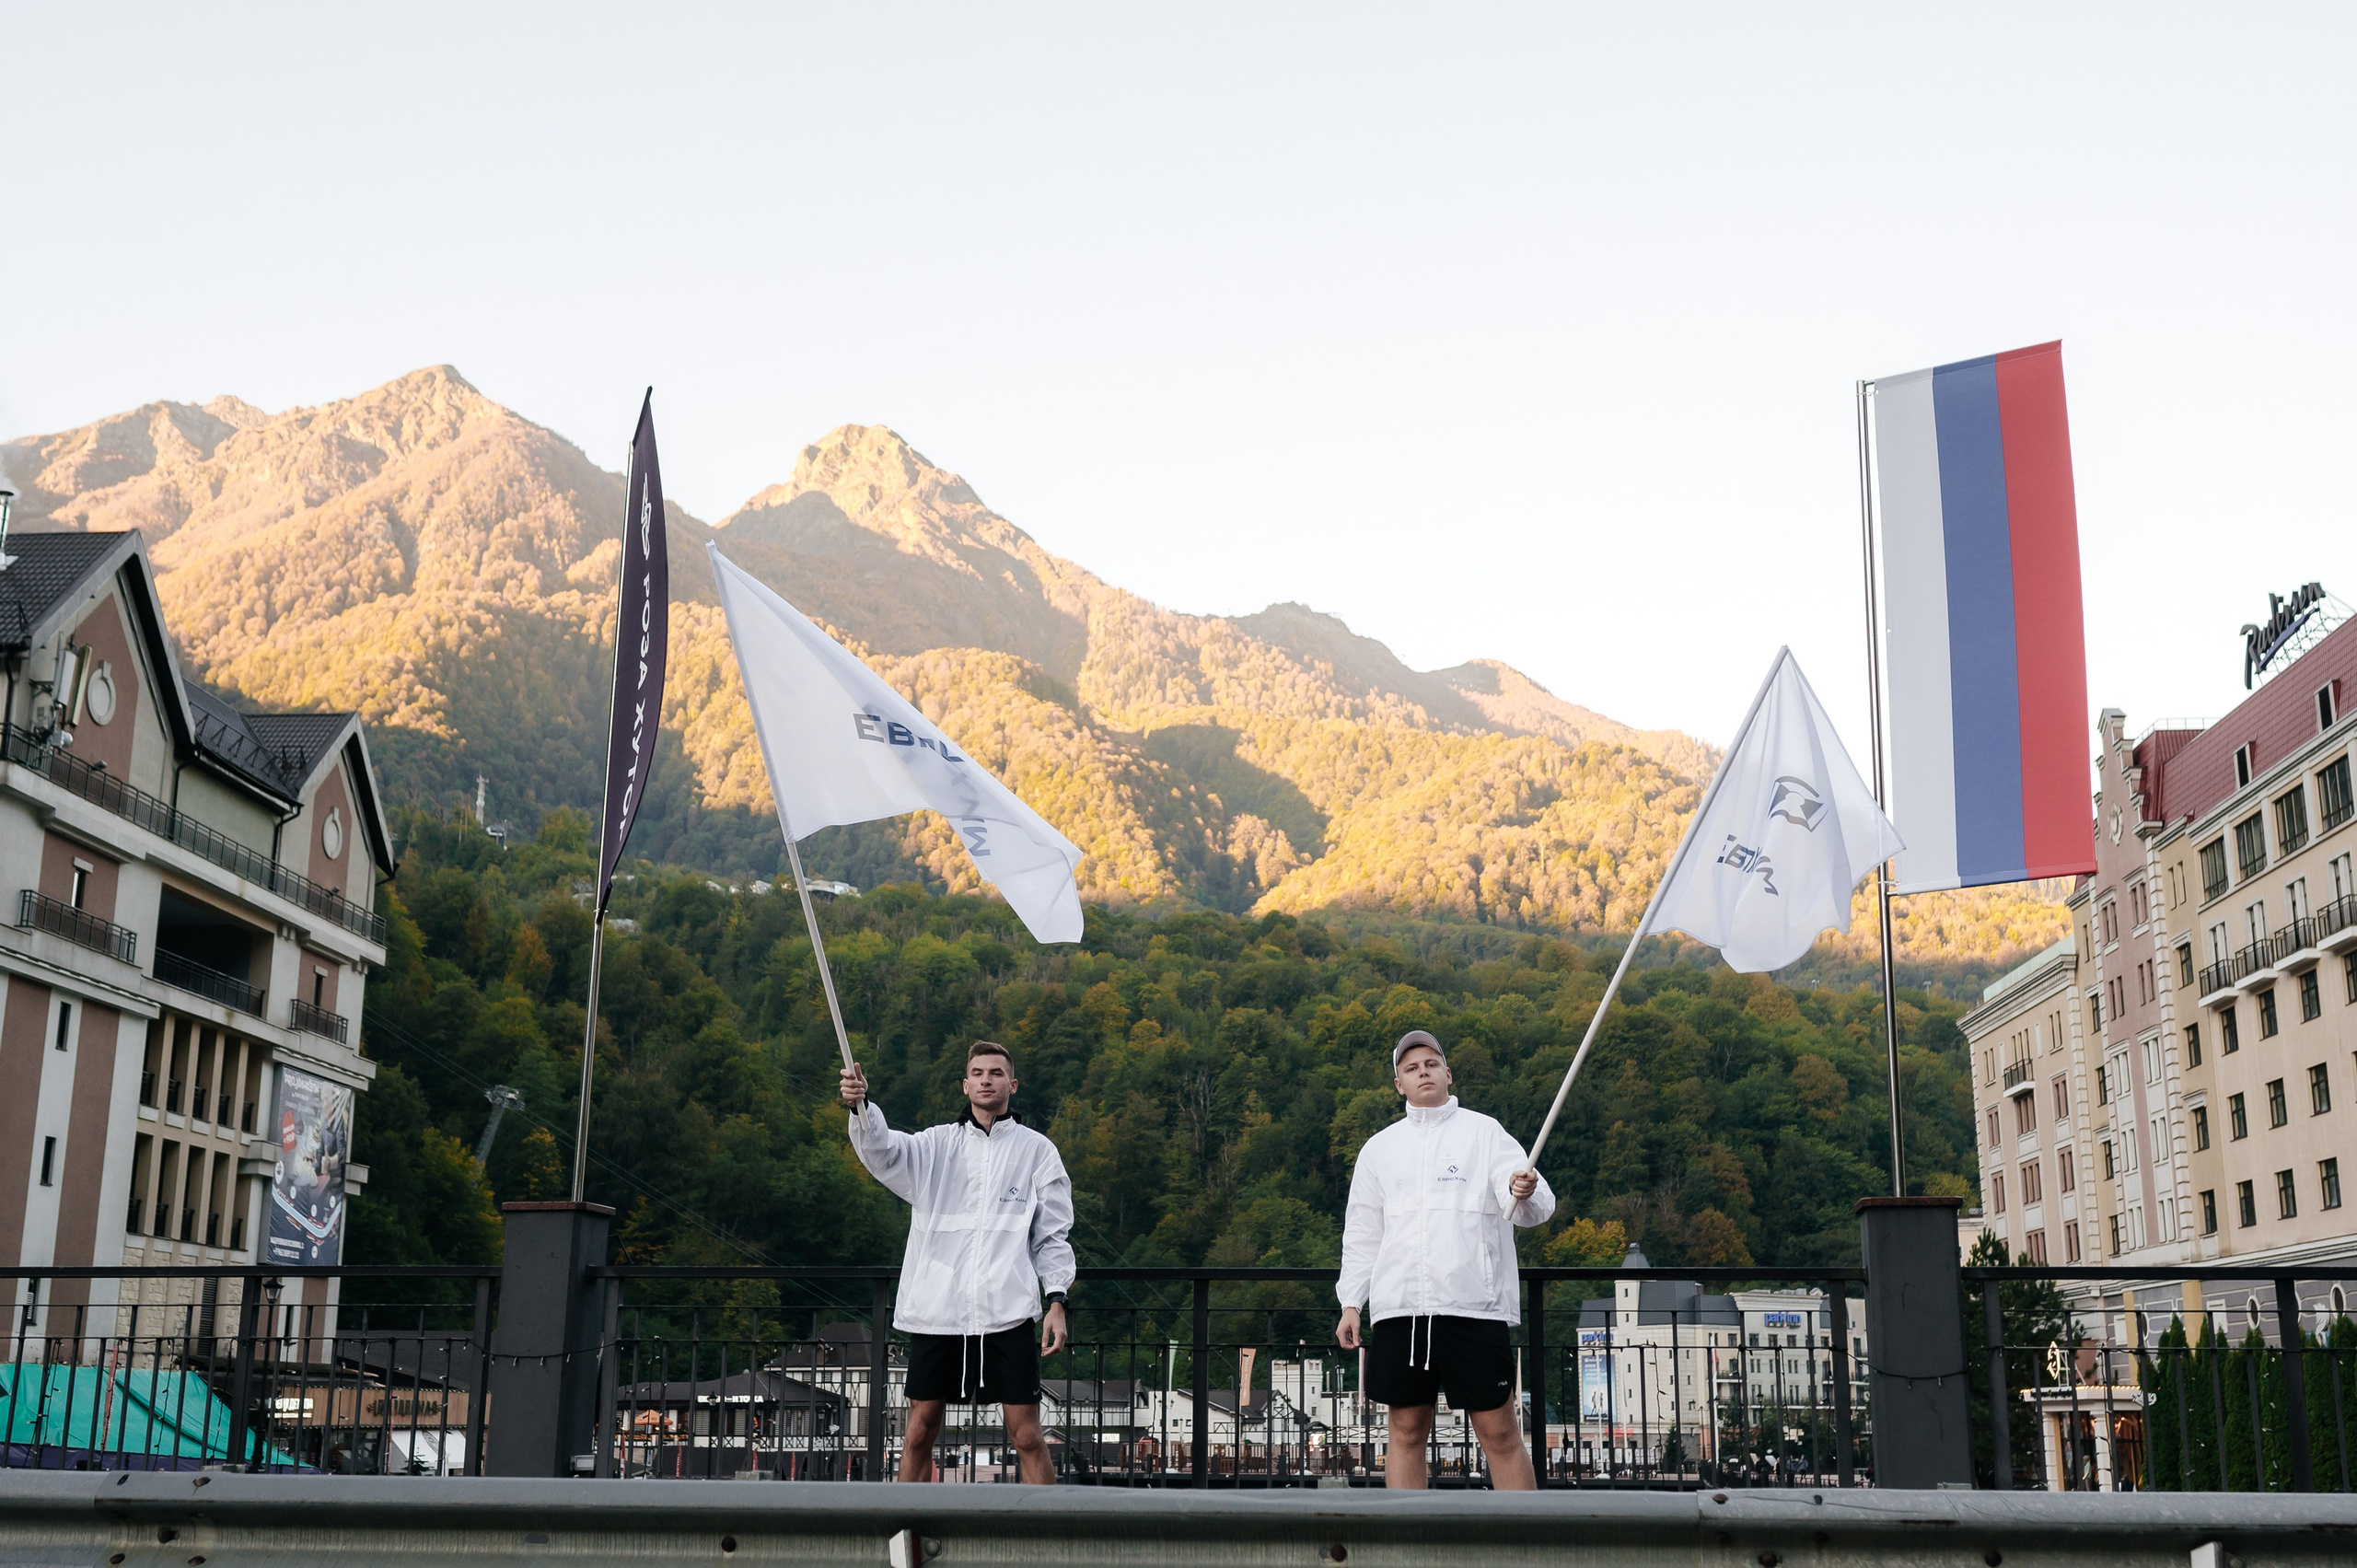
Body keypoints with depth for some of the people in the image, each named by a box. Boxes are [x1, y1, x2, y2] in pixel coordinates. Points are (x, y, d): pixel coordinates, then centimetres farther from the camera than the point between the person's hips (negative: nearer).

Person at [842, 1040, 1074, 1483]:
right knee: (920, 1431, 6)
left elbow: (1053, 1234, 8)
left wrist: (1057, 1301, -3)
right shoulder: (936, 1145, 9)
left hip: (1007, 1314, -1)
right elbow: (883, 1150, -10)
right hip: (935, 1310, 2)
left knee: (1027, 1437, -3)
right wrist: (859, 1105, -30)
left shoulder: (1036, 1150, 8)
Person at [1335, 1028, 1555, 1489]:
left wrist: (1525, 1194, -30)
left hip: (1476, 1307, -3)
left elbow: (1536, 1207, -6)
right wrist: (1350, 1303, 10)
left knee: (1499, 1433, -3)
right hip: (1399, 1310, 3)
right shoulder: (1379, 1148, 14)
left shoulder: (1484, 1132, 4)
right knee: (1407, 1432, 6)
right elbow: (1361, 1231, 18)